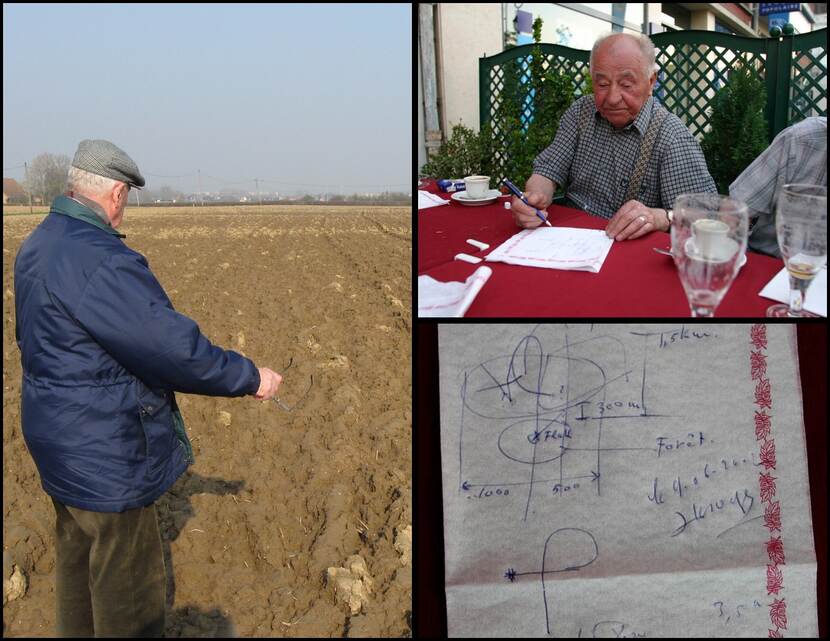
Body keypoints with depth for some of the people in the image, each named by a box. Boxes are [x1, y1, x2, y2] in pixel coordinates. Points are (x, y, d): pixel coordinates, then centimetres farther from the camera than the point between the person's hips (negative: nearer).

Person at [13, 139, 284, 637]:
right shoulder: (98, 260, -27)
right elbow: (174, 347, -29)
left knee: (76, 557, 26)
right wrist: (251, 377, -16)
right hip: (103, 450, -10)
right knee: (130, 594, 4)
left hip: (59, 439, 10)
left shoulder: (37, 245, 5)